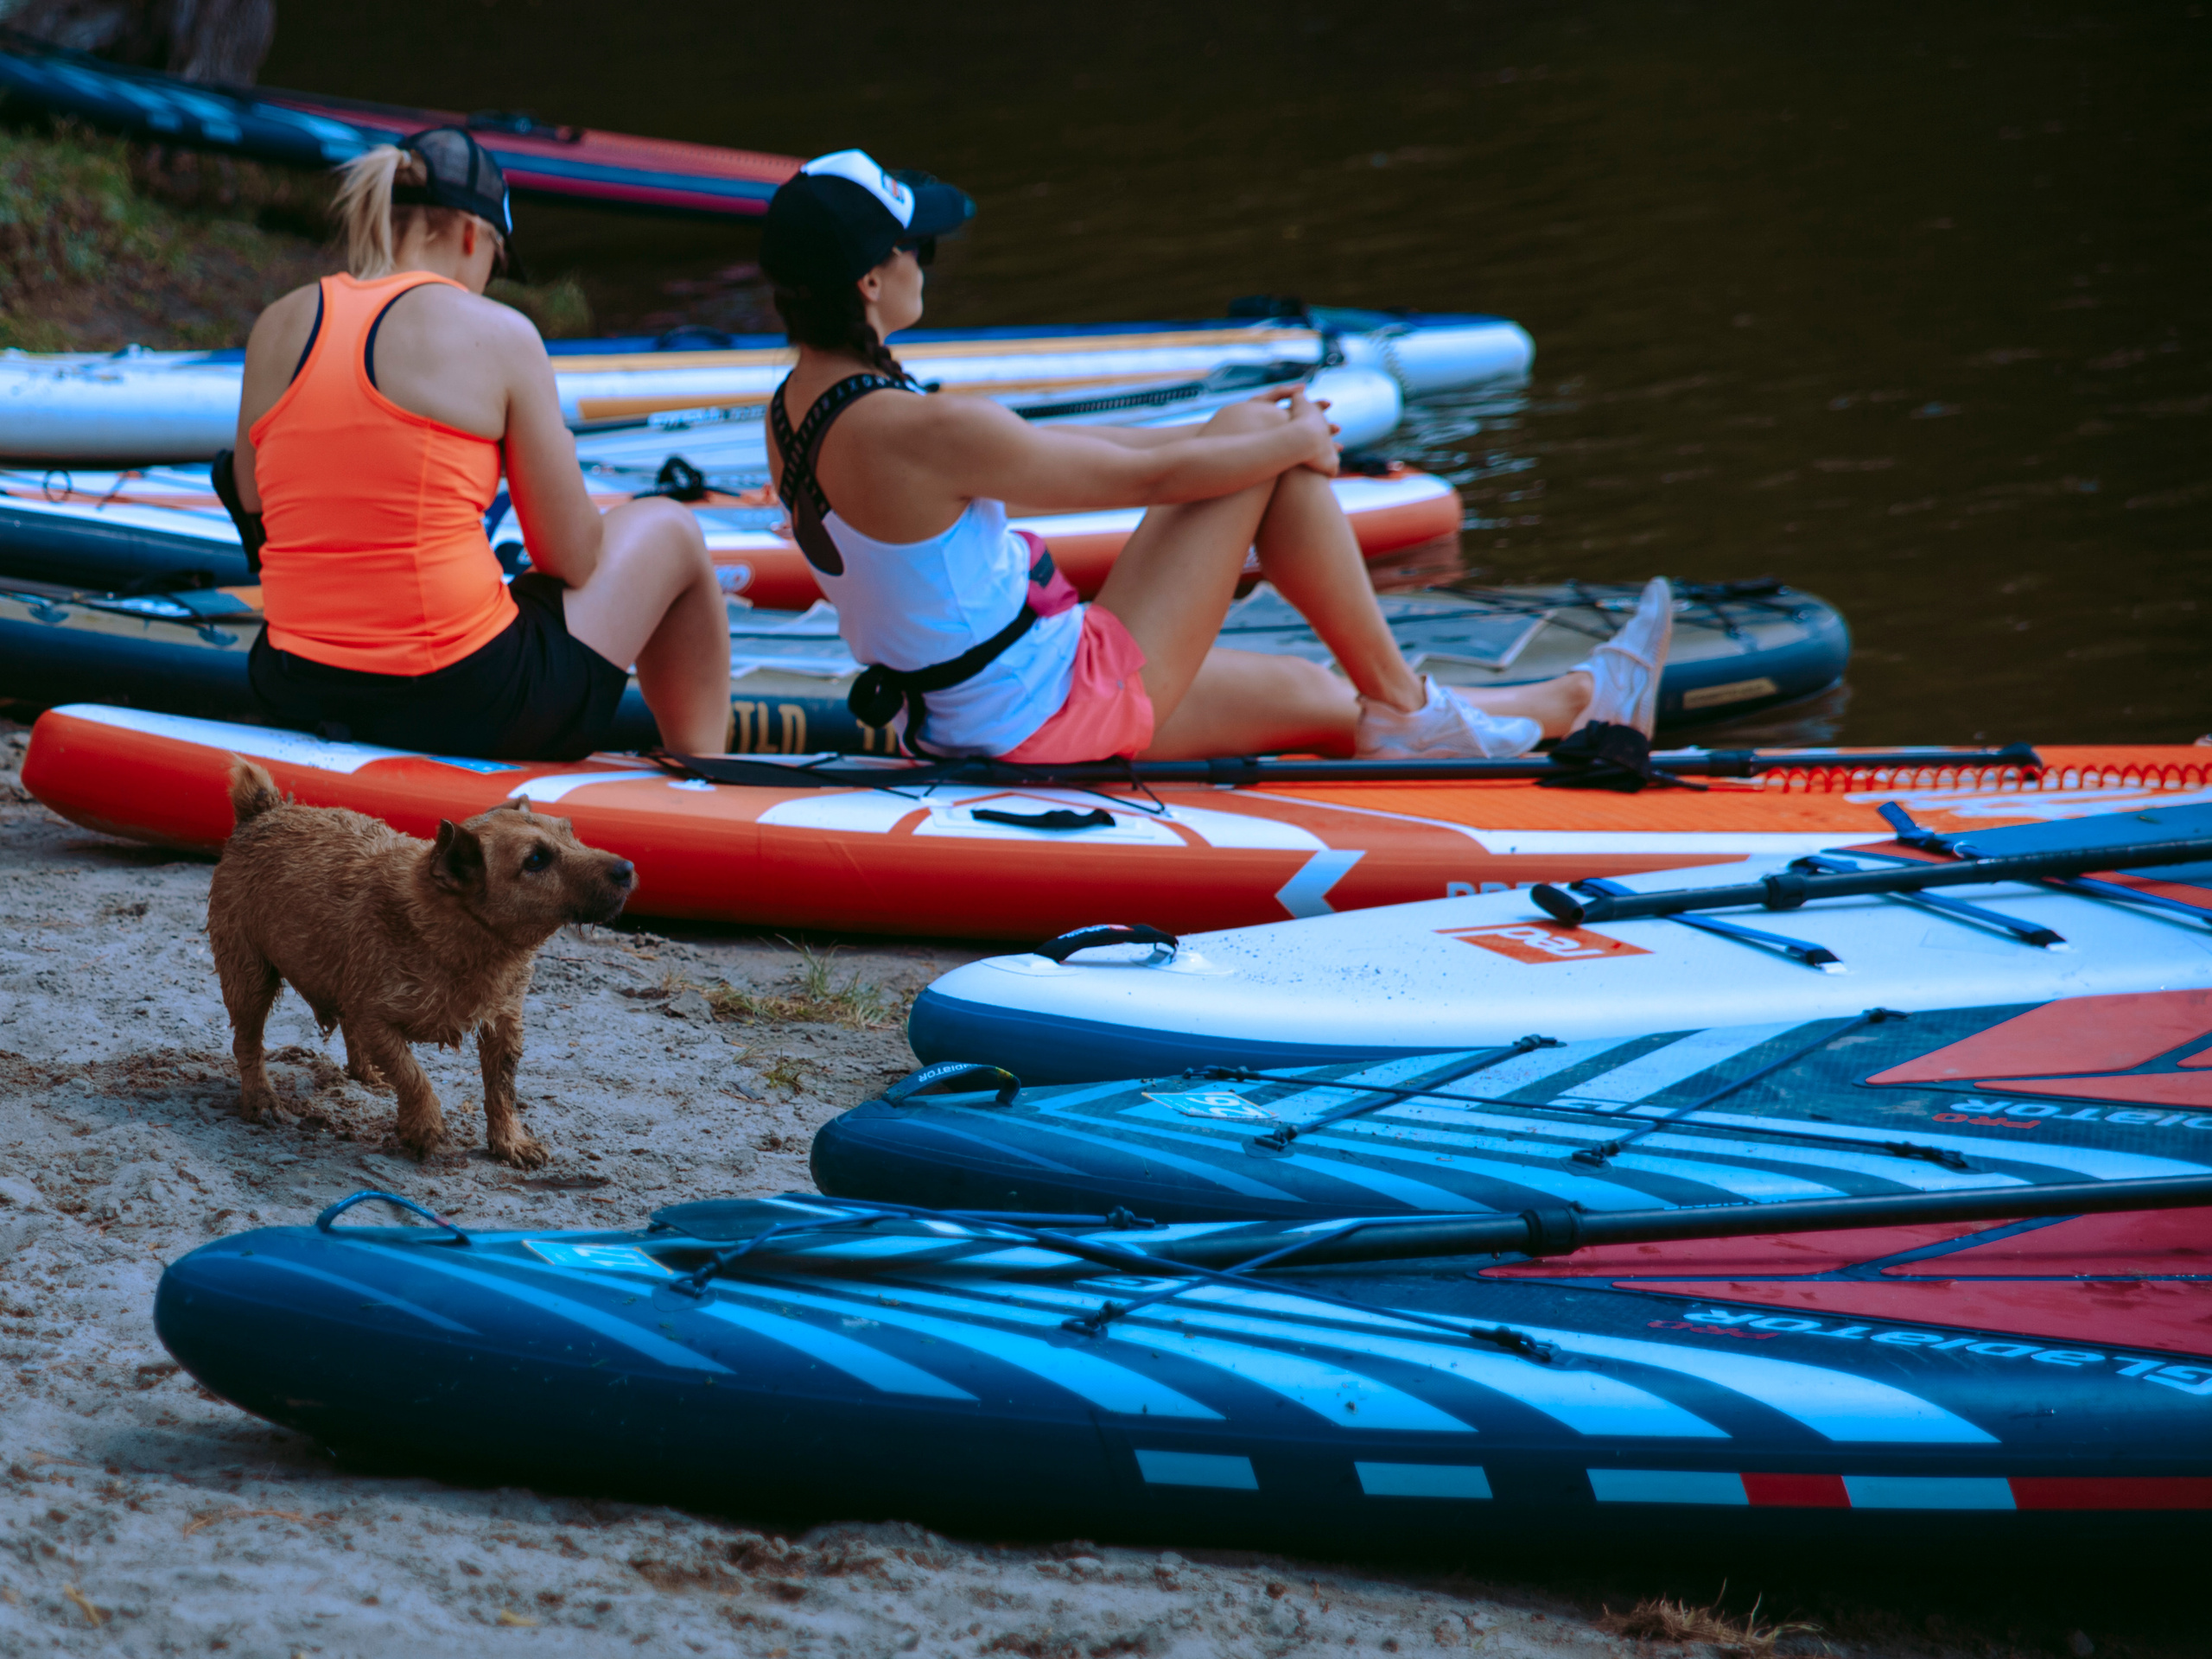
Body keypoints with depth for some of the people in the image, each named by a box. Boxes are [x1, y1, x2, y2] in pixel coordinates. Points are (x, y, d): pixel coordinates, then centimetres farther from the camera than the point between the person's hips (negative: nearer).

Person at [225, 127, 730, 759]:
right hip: (465, 702, -6)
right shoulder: (496, 334, -8)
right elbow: (574, 559, -4)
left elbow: (253, 506, 16)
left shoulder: (278, 327, 5)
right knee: (669, 530, 21)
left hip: (299, 698, 6)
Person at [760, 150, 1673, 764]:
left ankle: (1570, 705, 38)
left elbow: (1026, 450, 14)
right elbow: (1147, 476, -16)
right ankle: (1401, 705, 12)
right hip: (1057, 718, -9)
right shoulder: (919, 433, -27)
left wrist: (1222, 434, 18)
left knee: (1307, 694, 23)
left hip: (967, 726, 9)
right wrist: (1296, 441, 1)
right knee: (1260, 439, -1)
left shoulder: (792, 415, 3)